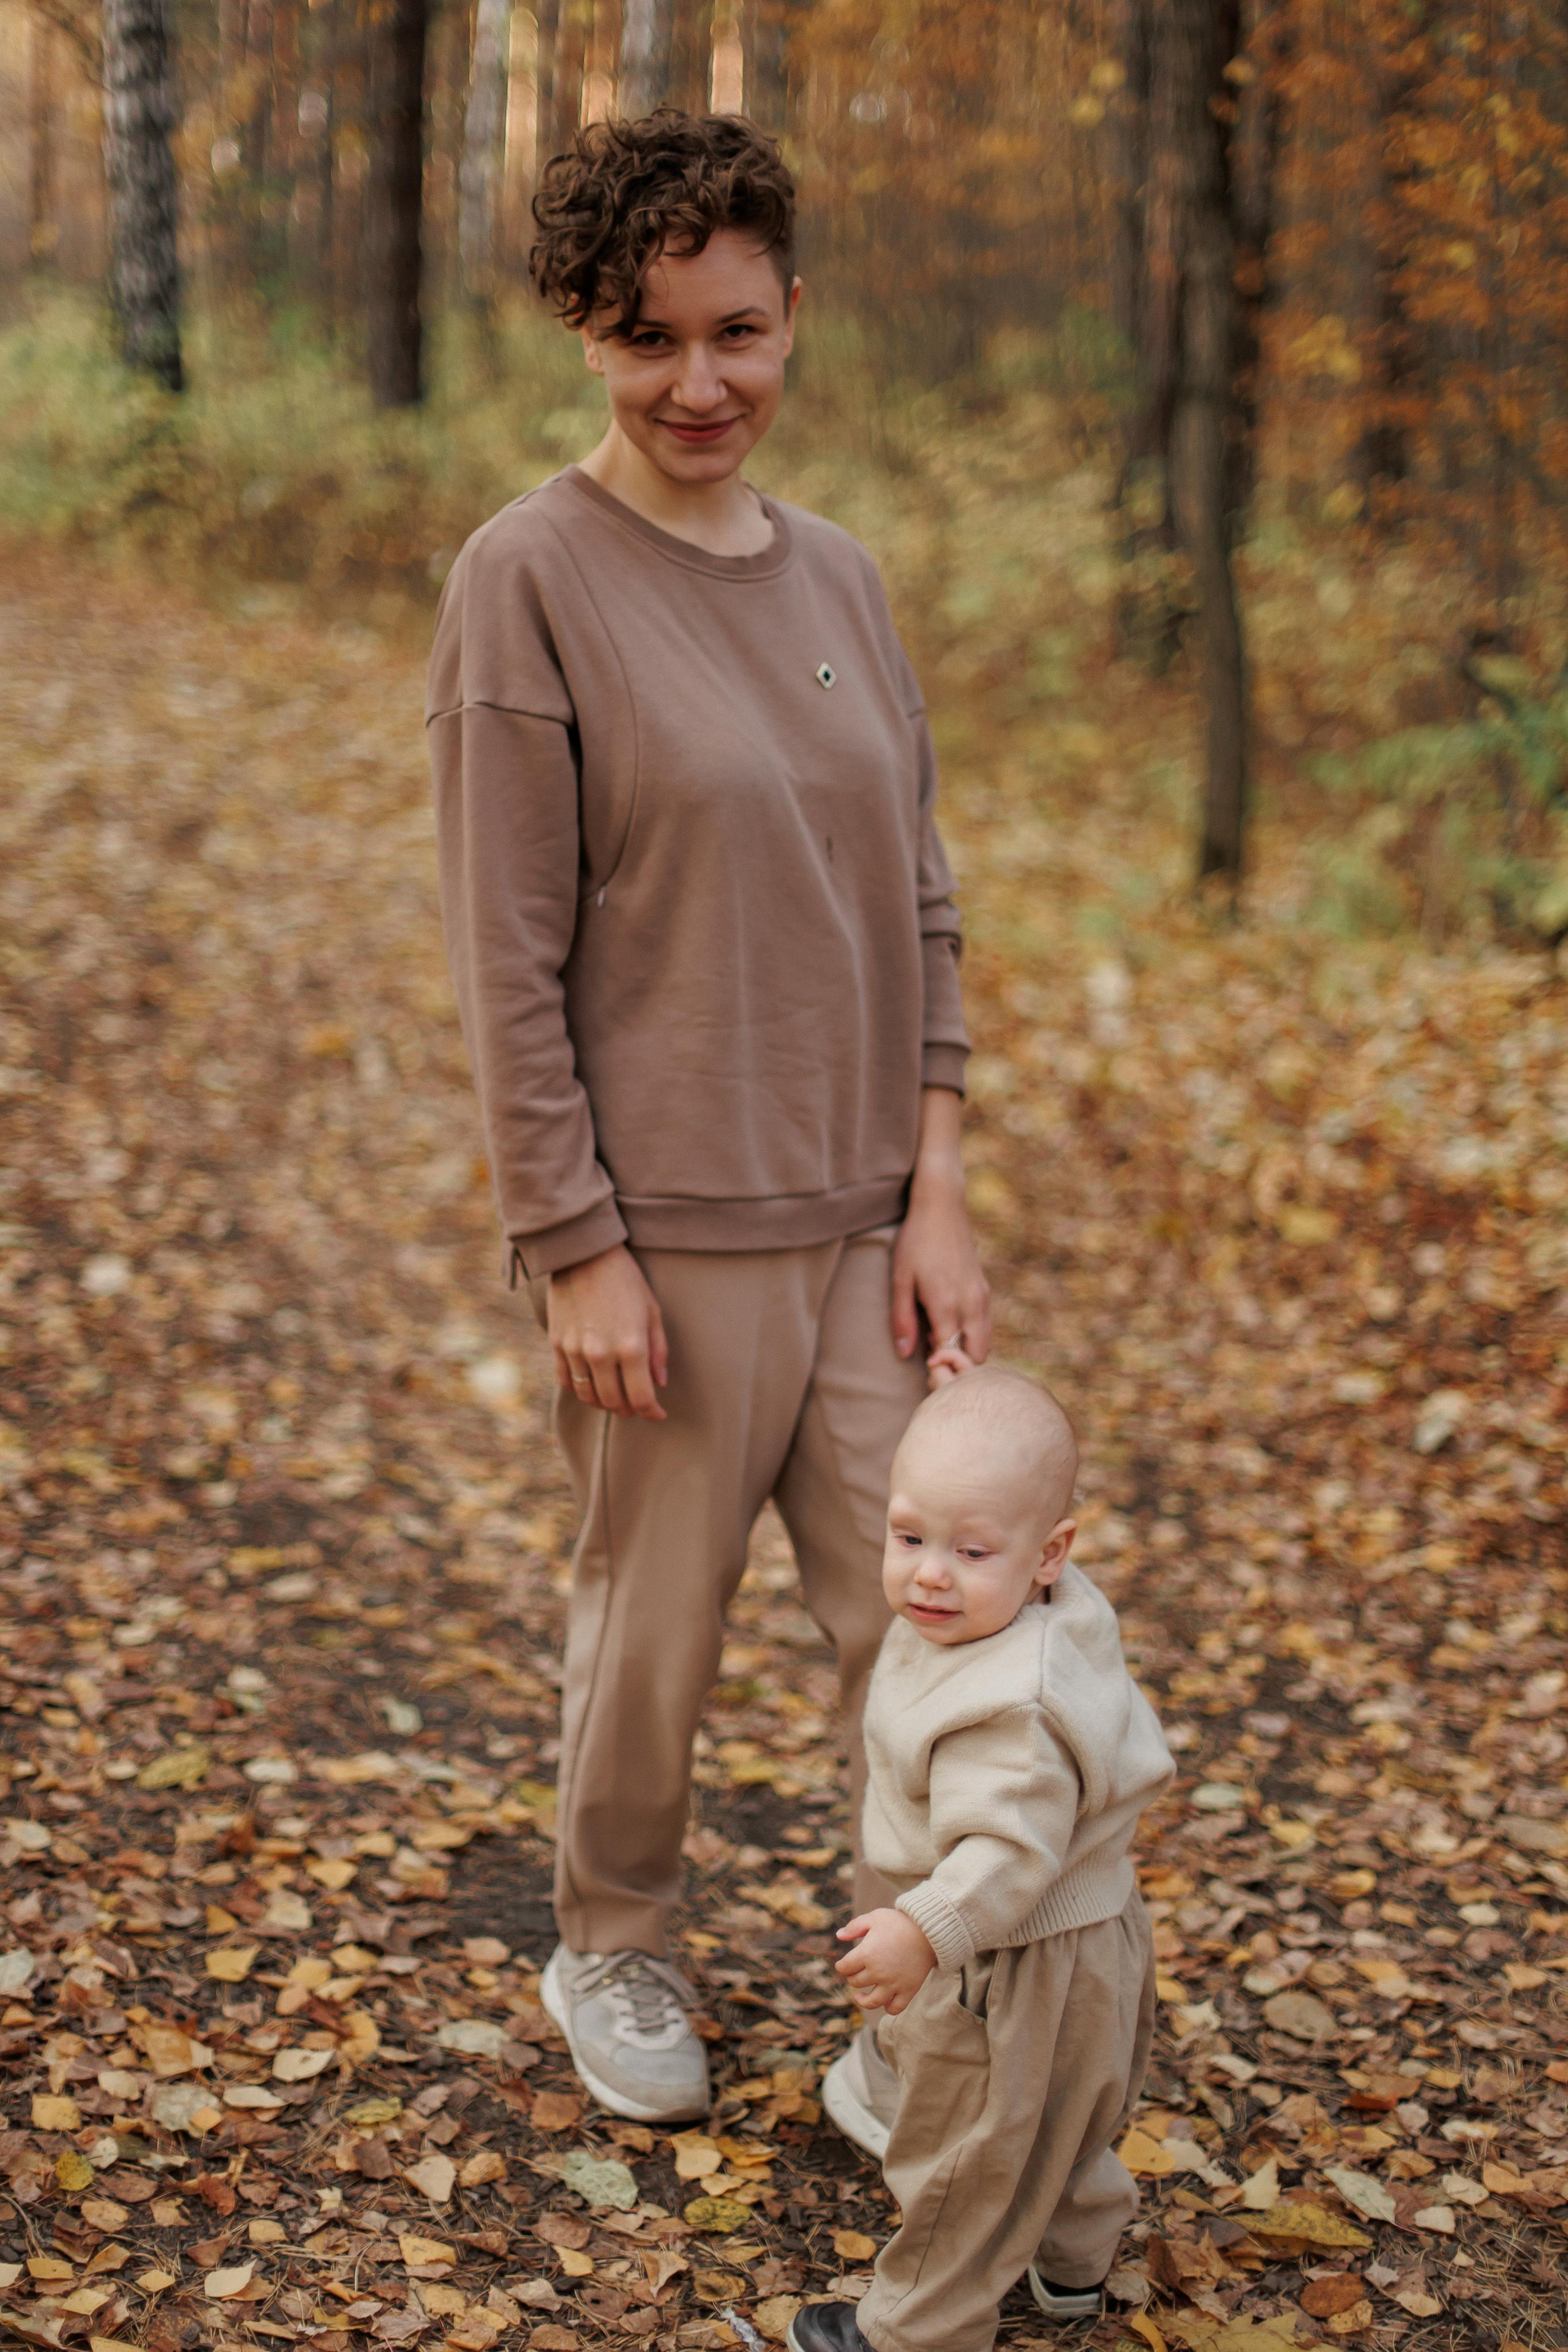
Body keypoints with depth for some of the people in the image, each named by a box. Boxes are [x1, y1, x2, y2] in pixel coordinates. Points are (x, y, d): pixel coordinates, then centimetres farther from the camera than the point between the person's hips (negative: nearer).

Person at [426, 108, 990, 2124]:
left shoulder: (837, 576, 8)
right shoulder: (531, 578, -10)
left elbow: (917, 903, 10)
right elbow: (507, 959, -11)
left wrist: (935, 1186, 4)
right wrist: (575, 1246, -12)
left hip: (862, 1218, 5)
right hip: (666, 1231, -5)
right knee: (653, 1627, 10)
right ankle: (609, 1956, 35)